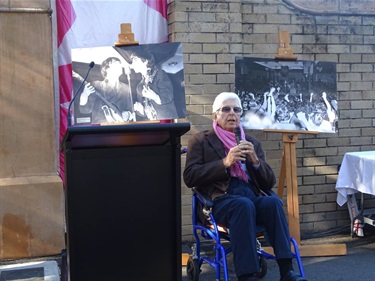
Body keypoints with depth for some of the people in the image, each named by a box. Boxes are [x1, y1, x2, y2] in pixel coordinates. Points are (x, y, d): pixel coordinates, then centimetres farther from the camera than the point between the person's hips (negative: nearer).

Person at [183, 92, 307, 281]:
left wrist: (256, 160, -3)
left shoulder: (252, 143, 22)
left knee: (273, 201, -30)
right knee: (244, 204, -36)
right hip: (220, 199, -3)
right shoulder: (200, 140, 12)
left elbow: (269, 183, 16)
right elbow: (189, 177, -2)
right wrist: (225, 162, -10)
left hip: (252, 195, 4)